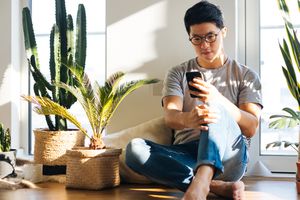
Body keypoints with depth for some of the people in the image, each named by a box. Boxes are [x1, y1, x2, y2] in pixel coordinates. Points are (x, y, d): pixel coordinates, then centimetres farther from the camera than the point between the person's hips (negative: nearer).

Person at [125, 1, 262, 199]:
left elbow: (251, 128, -2)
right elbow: (170, 117, -4)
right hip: (186, 156, 2)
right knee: (135, 149, -27)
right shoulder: (178, 74, 15)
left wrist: (218, 99, -20)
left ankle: (200, 183, -55)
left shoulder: (247, 76, 11)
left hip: (227, 157, -2)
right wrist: (187, 119, -31)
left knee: (215, 108, -31)